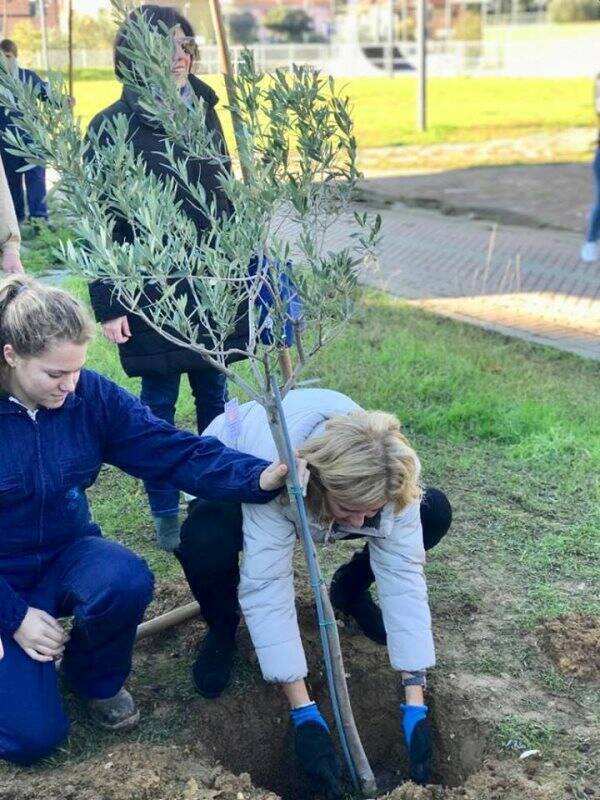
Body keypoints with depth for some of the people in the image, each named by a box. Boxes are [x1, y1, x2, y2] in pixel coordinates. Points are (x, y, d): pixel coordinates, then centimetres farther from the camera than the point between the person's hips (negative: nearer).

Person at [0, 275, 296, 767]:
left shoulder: (90, 395, -12)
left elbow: (173, 450, -19)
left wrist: (259, 477, -35)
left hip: (67, 553, 3)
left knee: (125, 580, -33)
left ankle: (97, 678, 1)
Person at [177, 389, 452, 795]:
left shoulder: (388, 471, -35)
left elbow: (403, 574, -33)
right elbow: (267, 587, -45)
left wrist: (416, 705, -35)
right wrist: (304, 713, -46)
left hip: (320, 496, 4)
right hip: (238, 482, -3)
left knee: (435, 511, -17)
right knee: (203, 542, -39)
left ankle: (350, 589, 12)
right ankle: (223, 627, -3)